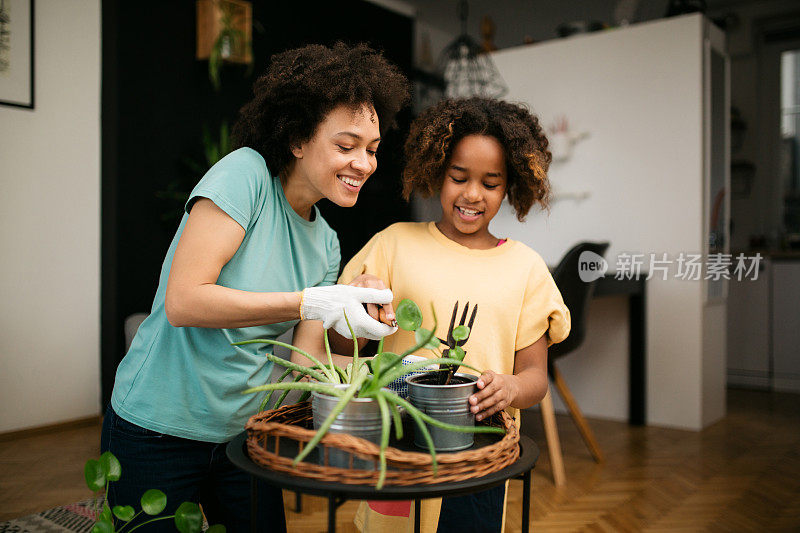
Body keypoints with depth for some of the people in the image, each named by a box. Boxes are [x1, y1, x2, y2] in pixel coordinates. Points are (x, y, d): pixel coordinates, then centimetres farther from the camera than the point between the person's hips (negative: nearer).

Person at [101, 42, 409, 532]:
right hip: (159, 430, -6)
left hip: (244, 432, 6)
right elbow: (182, 301, -26)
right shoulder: (246, 172, -18)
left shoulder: (326, 244, 2)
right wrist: (313, 303, -30)